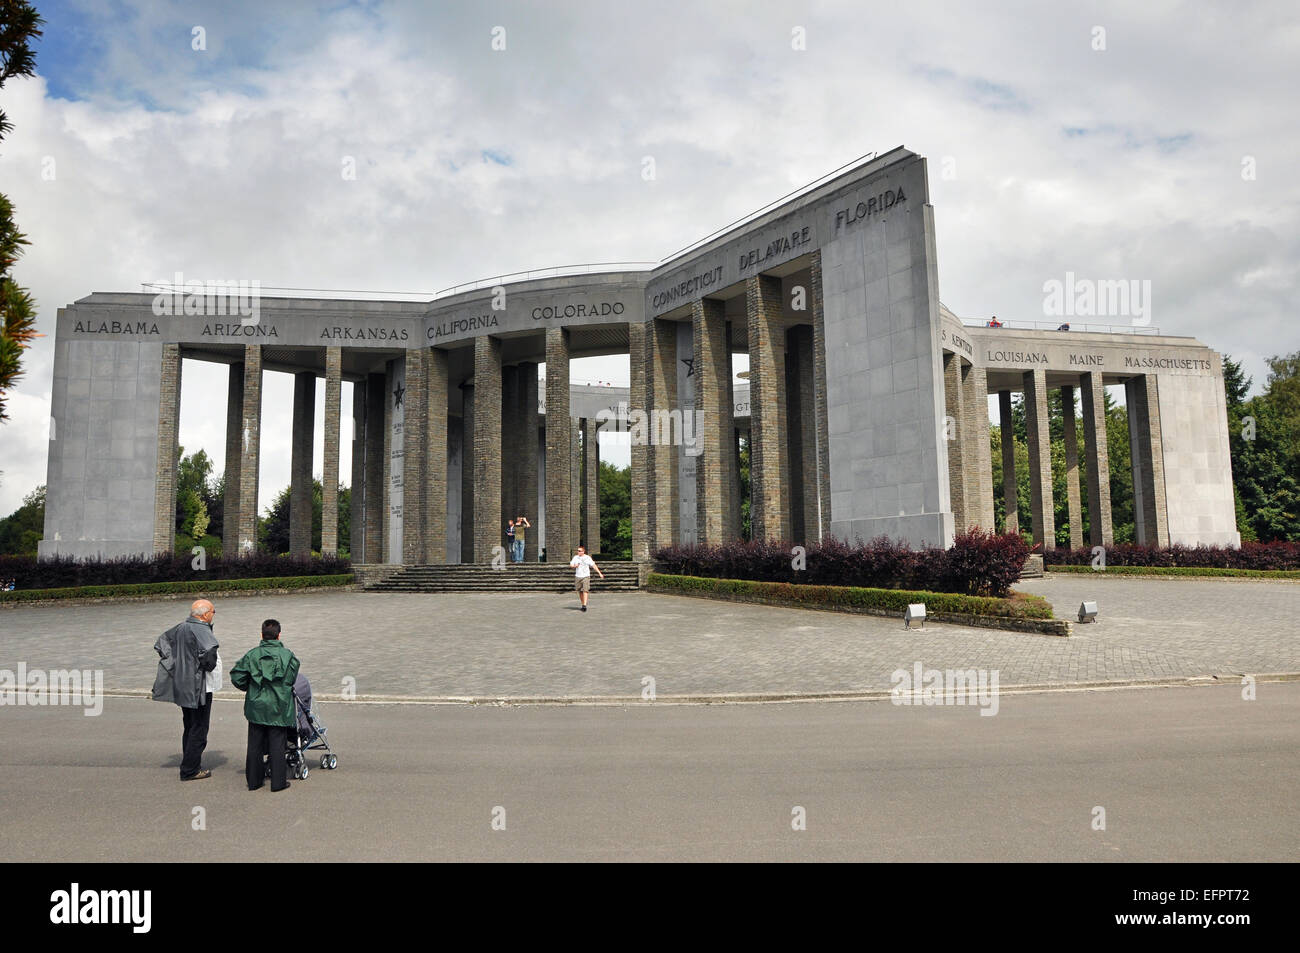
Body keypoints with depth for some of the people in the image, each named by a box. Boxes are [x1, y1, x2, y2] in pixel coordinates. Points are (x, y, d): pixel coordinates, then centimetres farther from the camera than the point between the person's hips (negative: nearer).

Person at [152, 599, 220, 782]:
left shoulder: (180, 628, 9)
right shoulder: (201, 630, -19)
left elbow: (161, 643, 21)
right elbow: (209, 651, -33)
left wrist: (173, 666, 16)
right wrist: (209, 666, -12)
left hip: (182, 686, 9)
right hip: (198, 687, -9)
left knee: (189, 727, 19)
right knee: (199, 729, 0)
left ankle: (189, 765, 27)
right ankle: (190, 770, 3)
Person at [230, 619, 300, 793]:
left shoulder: (252, 654, -3)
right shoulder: (288, 655, -7)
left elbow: (236, 677, -3)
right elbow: (291, 679, -3)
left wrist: (249, 688, 14)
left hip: (256, 707, 2)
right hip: (279, 708, -2)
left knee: (255, 745, 13)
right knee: (277, 745, 5)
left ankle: (254, 780, 20)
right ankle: (278, 782, 8)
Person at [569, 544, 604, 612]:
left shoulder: (587, 558, -2)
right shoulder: (575, 557, 8)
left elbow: (594, 565, -2)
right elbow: (571, 565, 6)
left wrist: (600, 573, -7)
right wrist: (575, 566, -17)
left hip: (586, 576, -4)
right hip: (578, 576, 4)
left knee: (585, 591, -15)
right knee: (580, 591, 7)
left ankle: (585, 605, -20)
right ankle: (582, 604, 20)